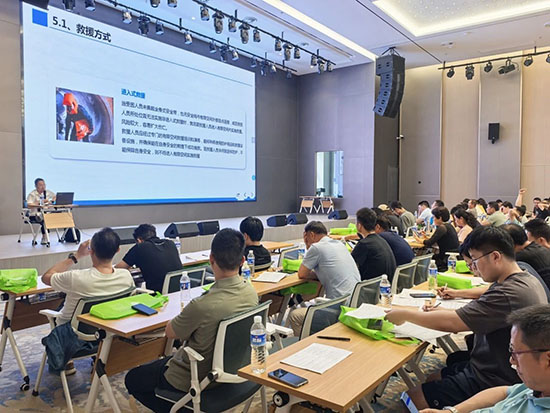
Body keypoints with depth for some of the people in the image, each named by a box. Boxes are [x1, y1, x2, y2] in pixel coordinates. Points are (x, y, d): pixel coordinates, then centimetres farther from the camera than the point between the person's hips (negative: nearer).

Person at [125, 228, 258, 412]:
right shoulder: (251, 292, -14)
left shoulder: (201, 306, -35)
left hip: (198, 379, -7)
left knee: (132, 379, 16)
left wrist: (184, 313, -1)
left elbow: (169, 332, -16)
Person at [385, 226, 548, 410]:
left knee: (416, 396, -7)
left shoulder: (510, 294, -29)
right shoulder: (527, 279, 4)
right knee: (431, 379, 16)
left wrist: (405, 314, -17)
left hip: (492, 381, -10)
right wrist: (445, 311, -1)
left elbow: (451, 323, -29)